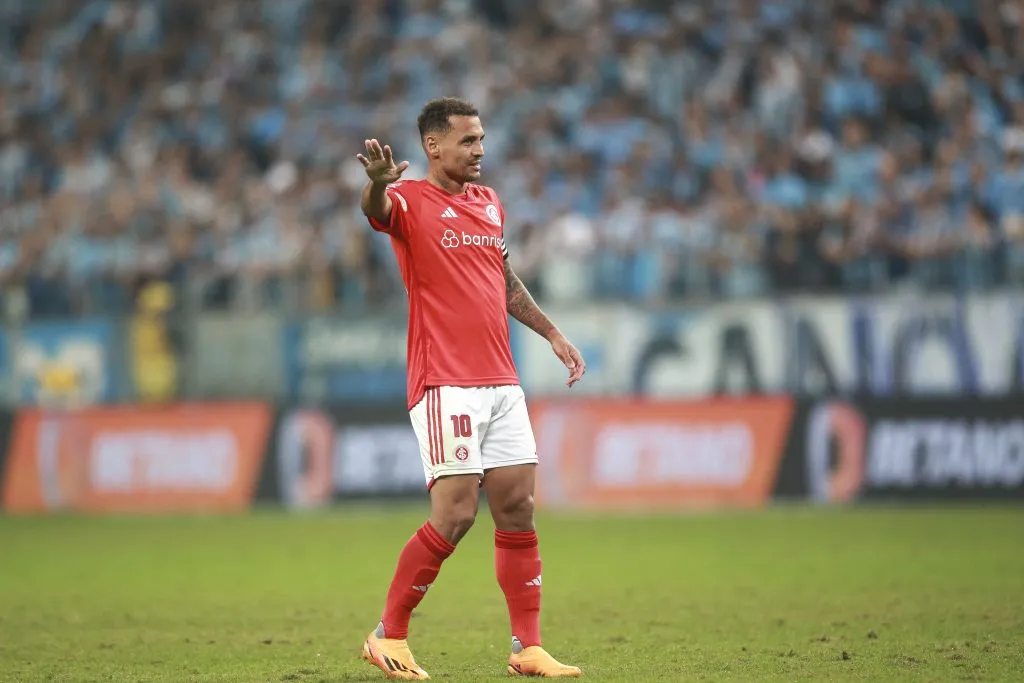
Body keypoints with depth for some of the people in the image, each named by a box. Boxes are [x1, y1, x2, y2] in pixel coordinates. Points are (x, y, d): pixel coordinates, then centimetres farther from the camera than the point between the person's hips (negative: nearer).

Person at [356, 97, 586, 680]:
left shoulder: (490, 201, 16)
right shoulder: (411, 201, -6)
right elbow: (378, 209, -31)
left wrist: (552, 333, 26)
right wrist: (378, 183, -54)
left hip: (501, 381, 7)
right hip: (445, 384, -7)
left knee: (518, 509, 5)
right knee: (456, 514, -12)